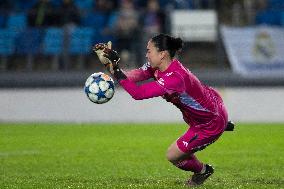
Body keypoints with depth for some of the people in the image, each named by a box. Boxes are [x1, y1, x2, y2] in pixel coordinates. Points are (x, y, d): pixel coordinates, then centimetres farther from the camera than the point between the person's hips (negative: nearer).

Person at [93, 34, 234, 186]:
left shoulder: (174, 78, -39)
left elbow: (138, 93, -44)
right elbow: (134, 75, -17)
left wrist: (115, 69, -46)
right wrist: (108, 64, -28)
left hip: (211, 124, -9)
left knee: (173, 156, 3)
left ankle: (203, 171, 31)